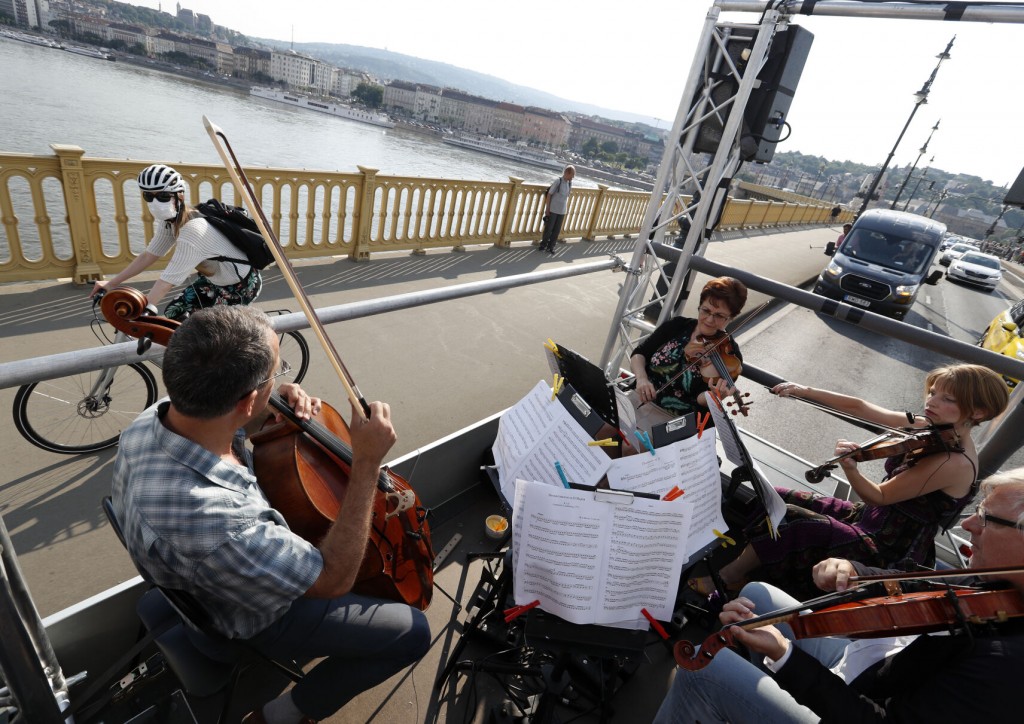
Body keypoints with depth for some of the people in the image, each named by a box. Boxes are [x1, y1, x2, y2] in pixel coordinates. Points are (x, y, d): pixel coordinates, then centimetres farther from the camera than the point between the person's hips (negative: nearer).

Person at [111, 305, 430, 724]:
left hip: (256, 554, 7)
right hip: (259, 613, -7)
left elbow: (225, 421, 4)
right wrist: (368, 463, -34)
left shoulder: (164, 414, -22)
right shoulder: (207, 522, -46)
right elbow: (333, 580, -32)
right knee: (412, 631, 1)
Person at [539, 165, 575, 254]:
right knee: (548, 228, 4)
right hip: (553, 210, -5)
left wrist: (566, 209, 14)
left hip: (562, 211, 5)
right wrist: (547, 209, -11)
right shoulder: (558, 181, -13)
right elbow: (549, 194, -10)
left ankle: (551, 246, 20)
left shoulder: (570, 183, 3)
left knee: (557, 230, 8)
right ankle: (543, 245, 21)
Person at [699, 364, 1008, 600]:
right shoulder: (926, 428, 0)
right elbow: (860, 408, 1)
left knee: (793, 522, -26)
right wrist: (806, 391, -7)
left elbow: (880, 496, -21)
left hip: (888, 555, -8)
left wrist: (850, 468, -40)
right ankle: (736, 570, 2)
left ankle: (721, 579, -9)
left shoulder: (956, 463, -22)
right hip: (867, 518, 8)